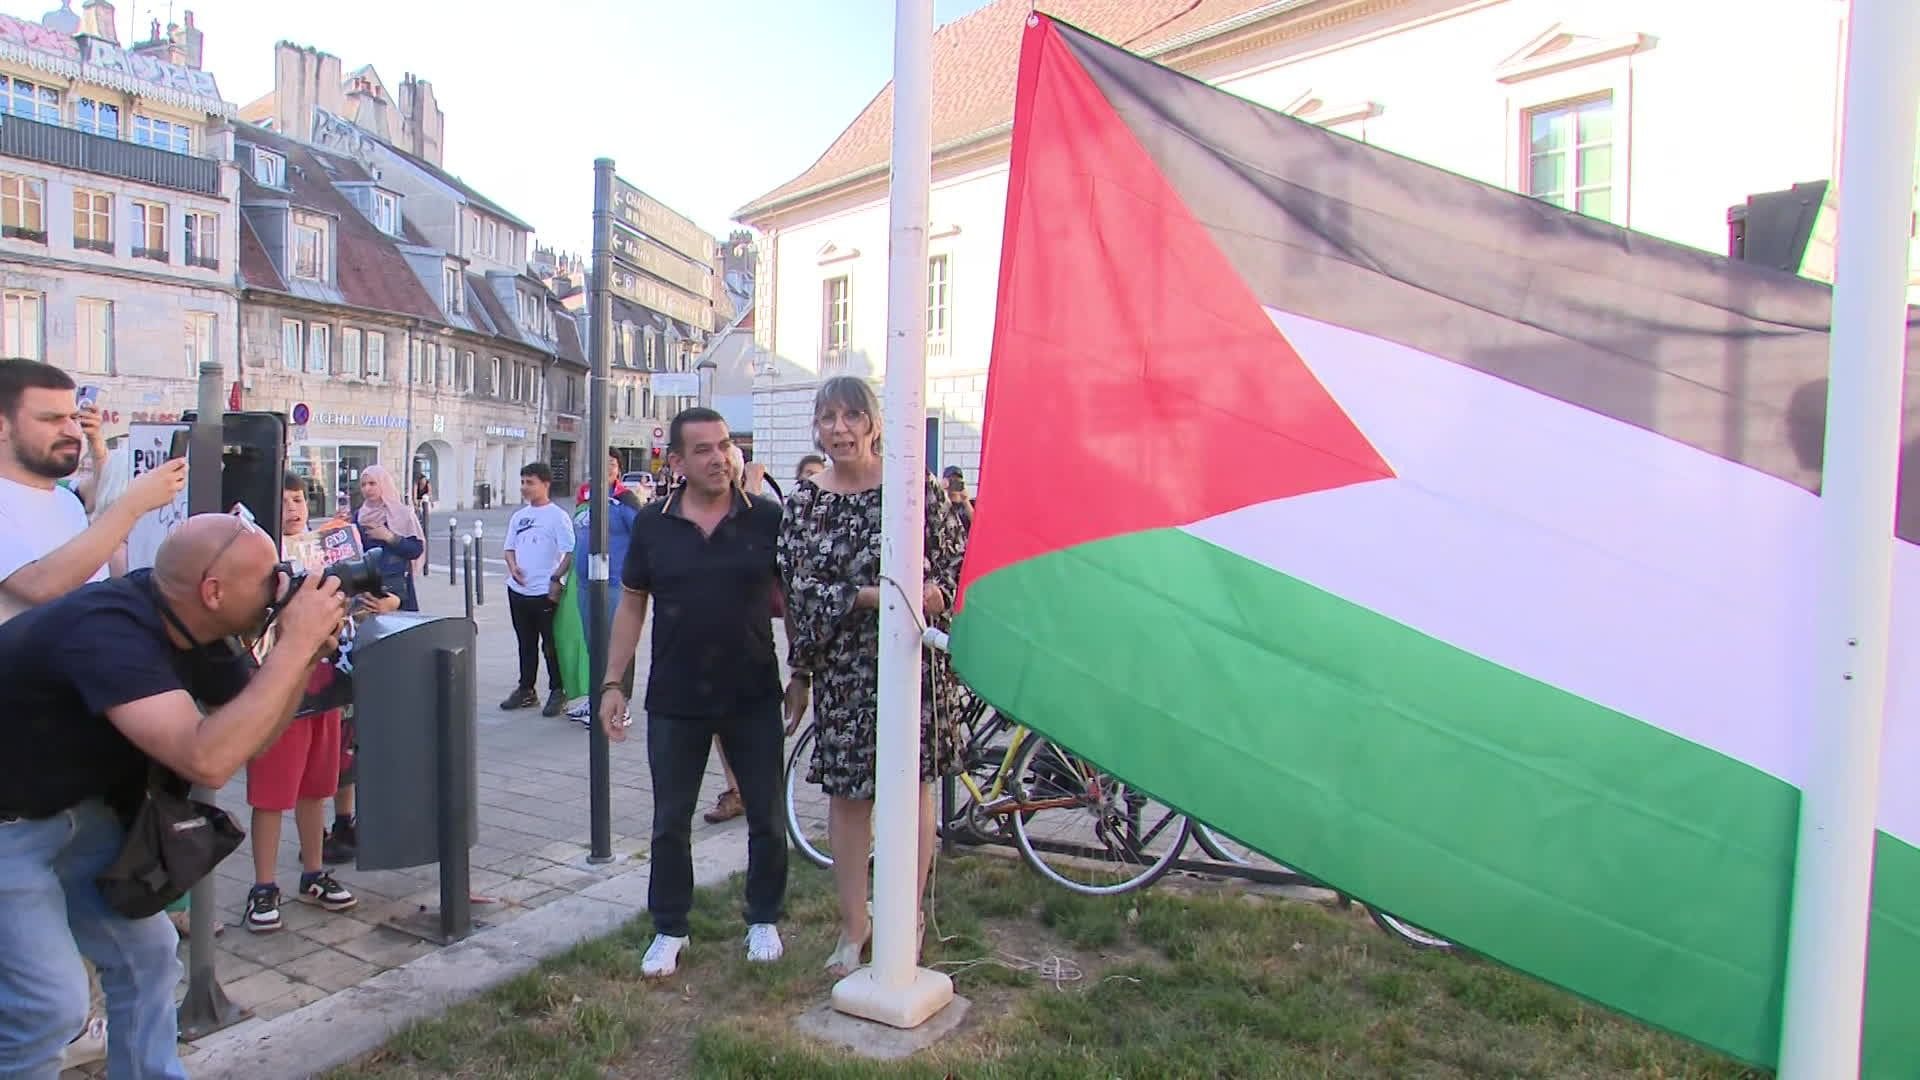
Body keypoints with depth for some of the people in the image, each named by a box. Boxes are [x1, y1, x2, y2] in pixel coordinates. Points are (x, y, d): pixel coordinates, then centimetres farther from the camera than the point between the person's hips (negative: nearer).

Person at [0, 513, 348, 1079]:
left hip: (75, 809, 8)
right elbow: (206, 761, -45)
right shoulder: (108, 631, -35)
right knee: (50, 1003, -10)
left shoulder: (195, 625, -9)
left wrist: (306, 651, -17)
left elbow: (249, 737, -1)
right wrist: (296, 642, -39)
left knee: (146, 952, 9)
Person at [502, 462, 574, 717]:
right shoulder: (519, 516, 12)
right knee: (526, 644, 16)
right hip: (518, 590, 6)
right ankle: (525, 690, 26)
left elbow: (570, 553, -12)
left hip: (546, 591, -6)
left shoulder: (558, 516, -7)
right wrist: (513, 567, -2)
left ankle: (557, 693, 9)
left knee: (551, 645, 1)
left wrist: (556, 578, -20)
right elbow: (510, 547, 18)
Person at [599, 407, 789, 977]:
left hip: (754, 696, -1)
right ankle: (669, 930, 30)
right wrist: (613, 682, 2)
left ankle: (764, 919, 32)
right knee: (670, 822, 12)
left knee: (766, 817, 11)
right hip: (675, 699, 1)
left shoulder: (767, 519, -5)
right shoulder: (652, 524, -1)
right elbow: (632, 604, 6)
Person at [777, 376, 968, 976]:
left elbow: (956, 561, -1)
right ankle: (853, 926, 24)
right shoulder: (803, 503, 3)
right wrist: (870, 596, -13)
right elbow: (800, 591, -2)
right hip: (842, 667, 2)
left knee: (912, 786, 6)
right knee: (845, 794, 8)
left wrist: (932, 592, -20)